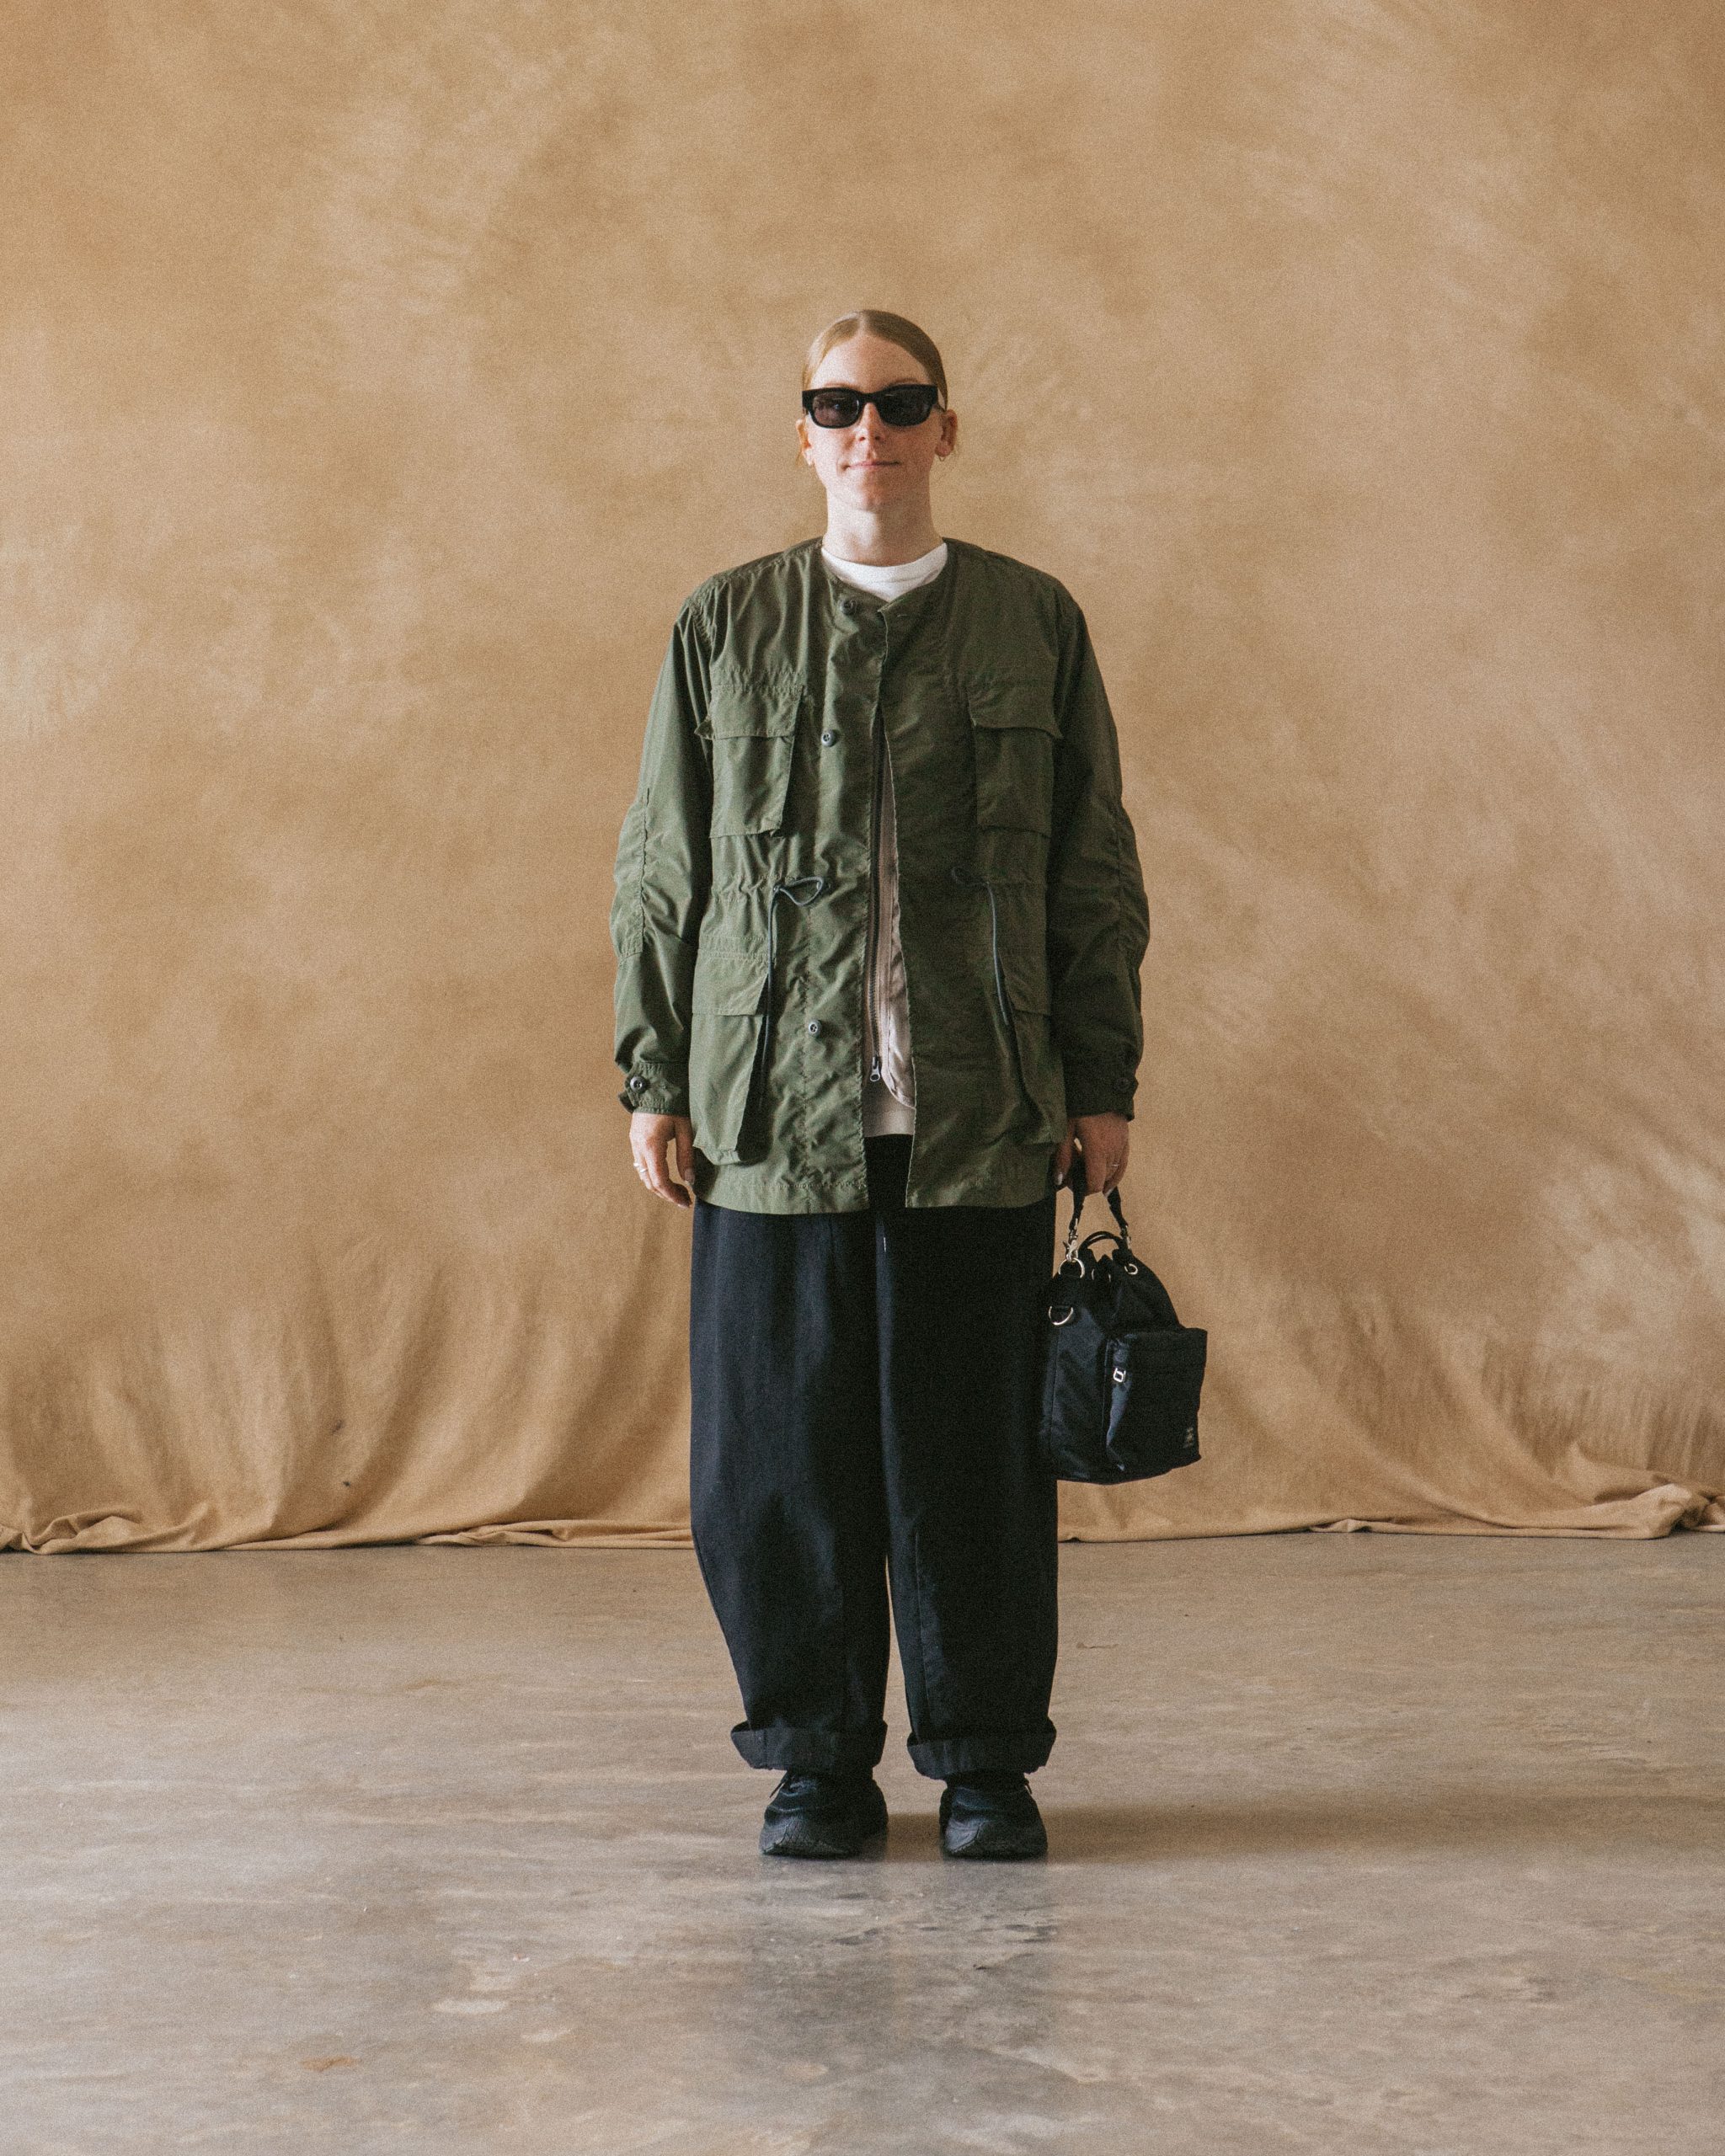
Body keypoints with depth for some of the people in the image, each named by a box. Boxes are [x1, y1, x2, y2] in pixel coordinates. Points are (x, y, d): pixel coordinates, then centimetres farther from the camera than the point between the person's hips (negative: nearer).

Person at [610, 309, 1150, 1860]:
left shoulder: (1033, 624, 7)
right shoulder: (723, 627, 7)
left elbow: (1095, 874, 9)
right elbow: (660, 872, 9)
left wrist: (1105, 1086, 5)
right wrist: (656, 1081, 4)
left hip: (983, 1115, 0)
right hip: (774, 1109, 1)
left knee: (975, 1446, 3)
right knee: (782, 1452, 3)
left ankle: (986, 1761, 18)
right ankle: (819, 1761, 18)